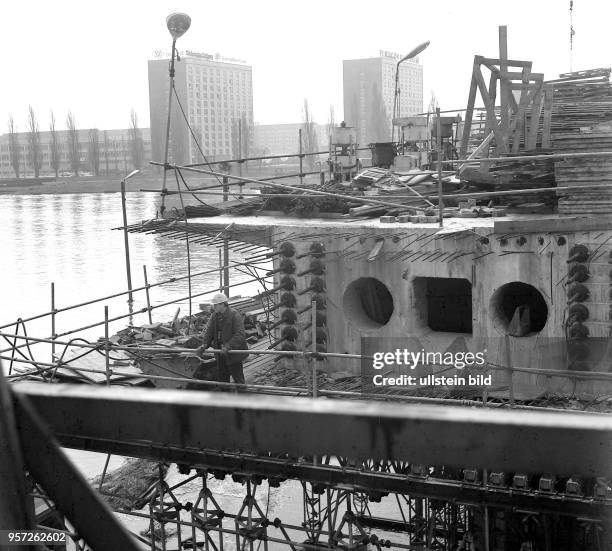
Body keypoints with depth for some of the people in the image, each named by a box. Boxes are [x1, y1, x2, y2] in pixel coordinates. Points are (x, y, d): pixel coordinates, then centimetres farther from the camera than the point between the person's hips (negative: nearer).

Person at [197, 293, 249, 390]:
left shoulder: (234, 315, -18)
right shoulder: (214, 316, 4)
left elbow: (239, 335, -25)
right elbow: (208, 331, 4)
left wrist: (228, 346, -34)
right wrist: (204, 344, -13)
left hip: (234, 351, -7)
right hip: (220, 352, 7)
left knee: (237, 377, -2)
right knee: (222, 376, 16)